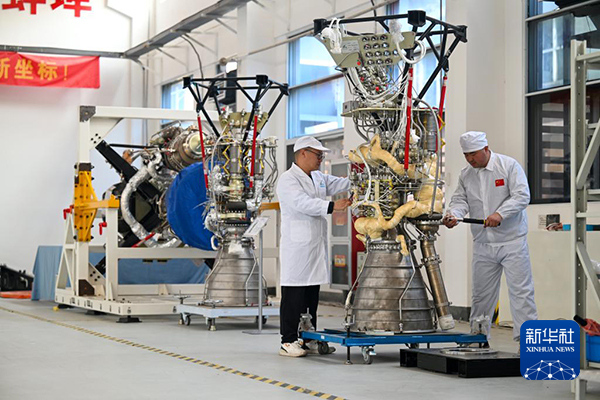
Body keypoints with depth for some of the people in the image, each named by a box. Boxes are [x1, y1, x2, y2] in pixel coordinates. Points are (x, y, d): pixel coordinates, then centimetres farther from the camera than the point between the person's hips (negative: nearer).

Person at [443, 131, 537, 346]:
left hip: (512, 241, -5)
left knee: (520, 290, -8)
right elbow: (460, 199, 9)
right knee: (481, 293, 11)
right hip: (483, 244, 5)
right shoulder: (466, 174, 9)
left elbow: (521, 196, -15)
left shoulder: (509, 166, -7)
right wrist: (453, 215, -14)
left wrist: (500, 213, -28)